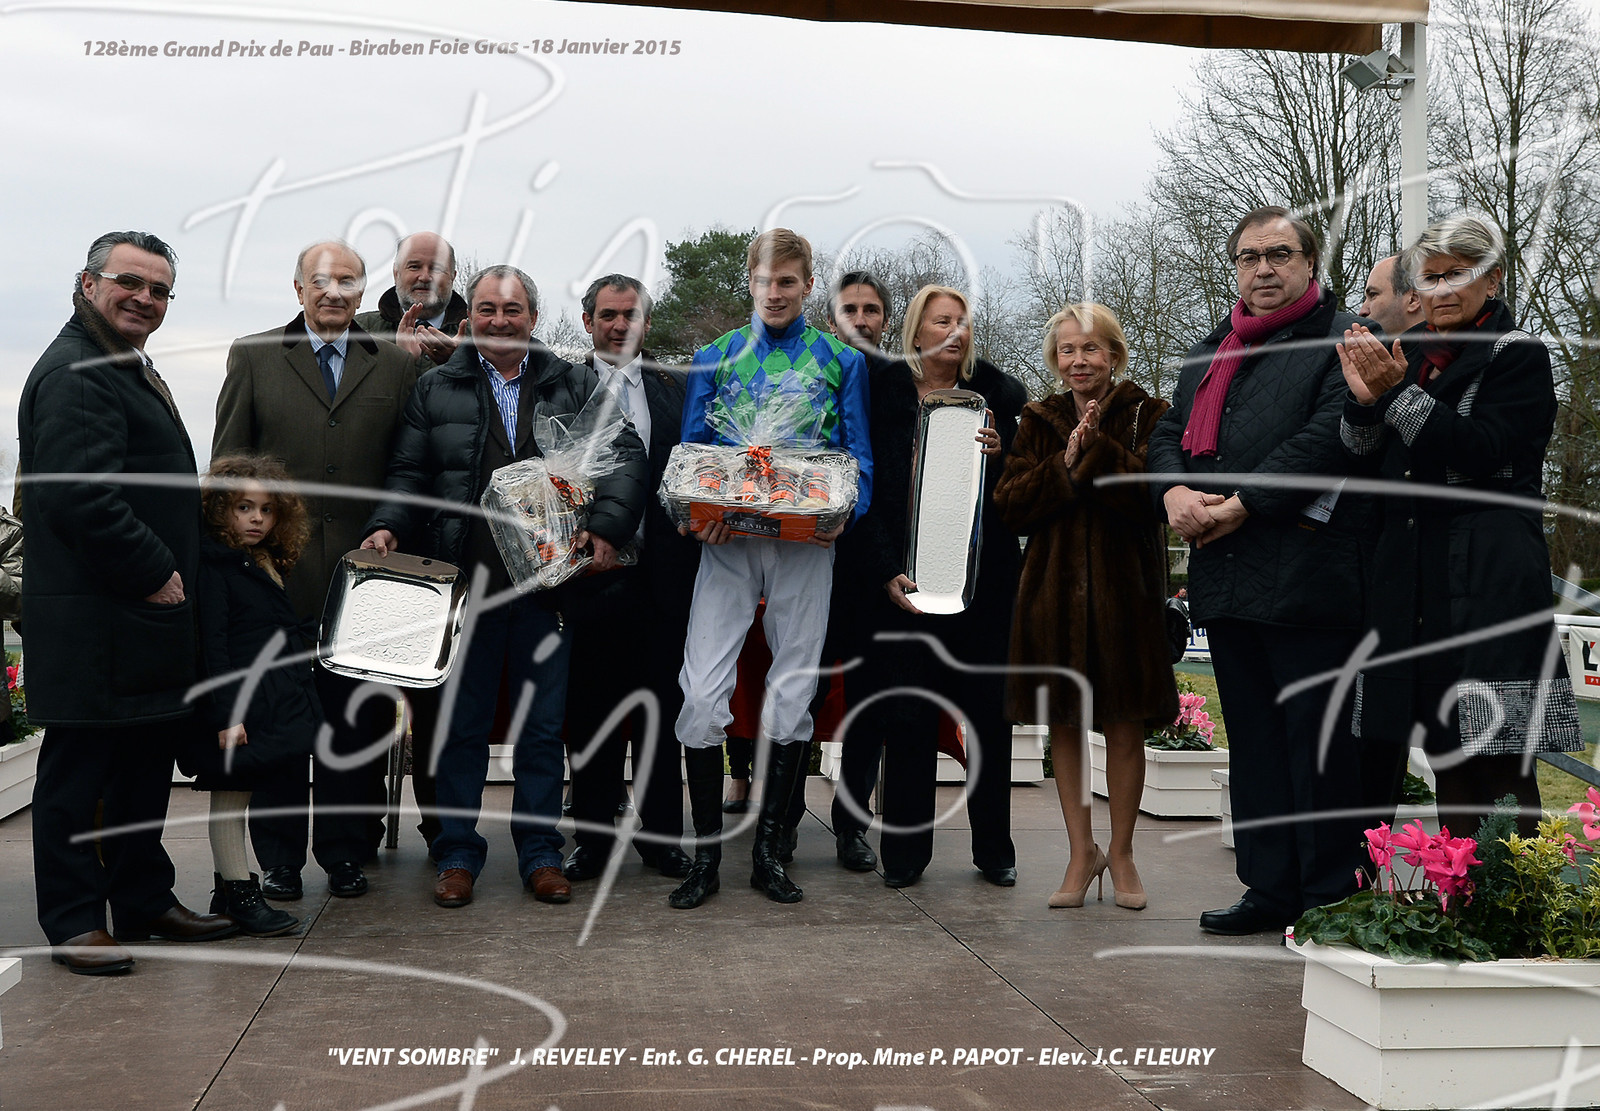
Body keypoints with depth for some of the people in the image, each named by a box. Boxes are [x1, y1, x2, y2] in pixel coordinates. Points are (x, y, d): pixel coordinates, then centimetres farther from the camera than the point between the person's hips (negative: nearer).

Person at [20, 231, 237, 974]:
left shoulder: (133, 371, 22)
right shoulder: (74, 375, -13)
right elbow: (82, 497, -24)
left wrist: (168, 575, 18)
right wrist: (154, 574, -16)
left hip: (144, 610, 10)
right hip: (91, 623, -10)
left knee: (146, 765, 16)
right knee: (78, 771, 0)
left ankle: (145, 903, 26)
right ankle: (75, 921, 9)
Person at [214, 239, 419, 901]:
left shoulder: (395, 368, 10)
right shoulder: (253, 357, 8)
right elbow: (227, 468, 5)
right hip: (276, 573, 0)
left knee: (358, 722, 6)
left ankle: (346, 852, 19)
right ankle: (278, 858, 19)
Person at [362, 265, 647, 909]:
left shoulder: (577, 387, 8)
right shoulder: (436, 390, 10)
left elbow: (624, 457, 2)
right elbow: (409, 472, 10)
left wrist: (607, 527, -13)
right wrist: (388, 527, -7)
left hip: (549, 582, 0)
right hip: (464, 582, 0)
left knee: (544, 722, 7)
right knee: (461, 721, 7)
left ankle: (539, 851, 18)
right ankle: (457, 852, 18)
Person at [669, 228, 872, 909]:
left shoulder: (842, 362, 11)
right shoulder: (715, 358, 12)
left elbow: (859, 455, 8)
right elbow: (690, 449, 9)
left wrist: (845, 512, -13)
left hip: (806, 541, 0)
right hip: (729, 539, 0)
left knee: (793, 691, 4)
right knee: (702, 691, -10)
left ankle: (769, 852, 15)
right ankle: (705, 855, 2)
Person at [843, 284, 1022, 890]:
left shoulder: (993, 395, 7)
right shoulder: (886, 395, 3)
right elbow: (871, 491, 0)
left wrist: (999, 455, -13)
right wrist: (887, 571, -10)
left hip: (983, 576, 1)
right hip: (906, 577, -1)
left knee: (988, 709, 3)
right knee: (908, 712, -1)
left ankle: (993, 847, 14)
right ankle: (905, 850, 9)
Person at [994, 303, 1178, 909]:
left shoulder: (1146, 415, 0)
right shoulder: (1038, 420, 10)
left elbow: (1154, 496, -14)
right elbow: (1009, 505, 1)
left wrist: (1097, 449, -21)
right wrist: (1065, 466, -12)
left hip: (1125, 589, -3)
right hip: (1055, 589, 3)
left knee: (1125, 728, 3)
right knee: (1063, 724, 6)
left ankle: (1121, 853, 18)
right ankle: (1081, 851, 18)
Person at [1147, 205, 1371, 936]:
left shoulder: (1344, 340, -1)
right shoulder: (1209, 351, 22)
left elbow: (1332, 433, -14)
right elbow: (1169, 432, 16)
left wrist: (1243, 504, -18)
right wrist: (1174, 492, -6)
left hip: (1306, 579, -7)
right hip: (1224, 576, 7)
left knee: (1317, 738, -3)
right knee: (1252, 737, 12)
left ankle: (1331, 897, 7)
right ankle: (1271, 888, 21)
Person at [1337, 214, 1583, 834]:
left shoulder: (1519, 357, -1)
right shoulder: (1410, 354, 15)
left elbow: (1477, 452, -14)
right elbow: (1367, 462, 12)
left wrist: (1398, 392, -18)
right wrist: (1365, 399, -7)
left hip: (1488, 581, -5)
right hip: (1411, 574, 5)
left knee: (1499, 765, -7)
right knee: (1446, 760, 8)